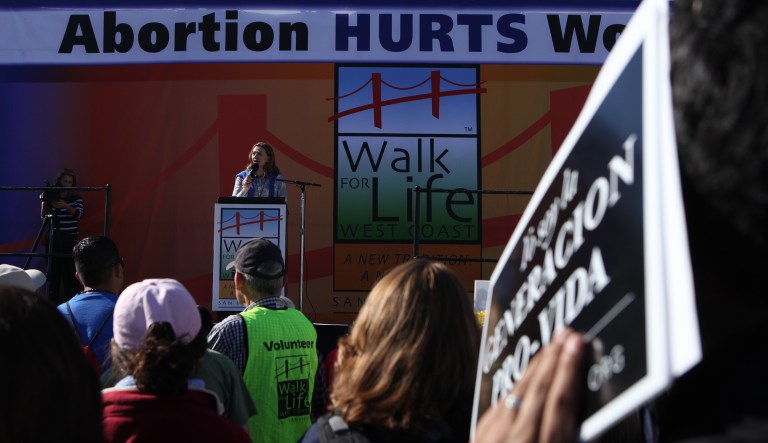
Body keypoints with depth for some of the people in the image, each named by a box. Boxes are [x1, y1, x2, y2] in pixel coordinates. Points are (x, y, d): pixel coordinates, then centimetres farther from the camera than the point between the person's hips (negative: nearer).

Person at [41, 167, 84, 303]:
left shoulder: (76, 198, 0)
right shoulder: (53, 197, 6)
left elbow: (78, 214, -16)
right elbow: (44, 215, 5)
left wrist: (65, 206, -30)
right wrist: (44, 202, -13)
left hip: (70, 237, -2)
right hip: (55, 237, 2)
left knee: (71, 268, -8)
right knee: (53, 268, 1)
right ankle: (52, 300, 7)